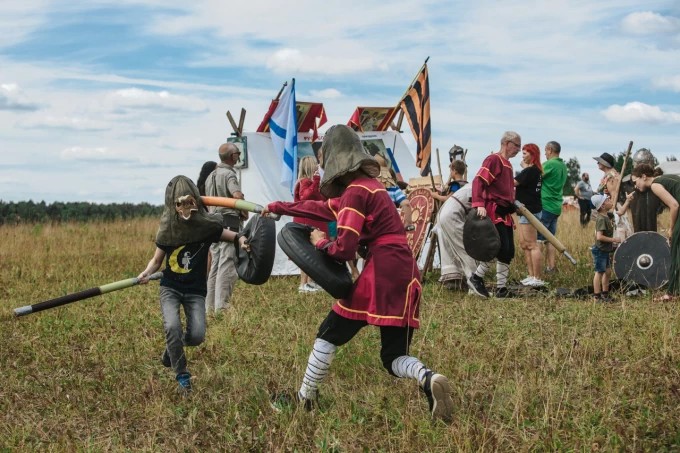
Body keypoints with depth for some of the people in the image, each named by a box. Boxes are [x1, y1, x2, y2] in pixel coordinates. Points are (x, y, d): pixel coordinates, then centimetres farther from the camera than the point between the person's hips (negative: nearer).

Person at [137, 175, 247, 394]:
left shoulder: (206, 225, -11)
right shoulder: (168, 229, -8)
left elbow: (226, 234, 5)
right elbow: (156, 260, 3)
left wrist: (240, 238, -18)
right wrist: (146, 273, -18)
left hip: (195, 291, 0)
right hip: (170, 288, 0)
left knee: (197, 335, -16)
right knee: (172, 327, -25)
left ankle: (172, 348, 20)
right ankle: (182, 376, -4)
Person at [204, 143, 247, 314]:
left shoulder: (211, 175, 17)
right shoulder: (229, 174, -11)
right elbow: (238, 196, -27)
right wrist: (245, 213, -12)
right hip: (229, 222, -9)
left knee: (216, 263, 13)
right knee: (227, 264, -8)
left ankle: (210, 304, 14)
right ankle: (221, 305, -11)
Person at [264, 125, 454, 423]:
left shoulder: (355, 191, -9)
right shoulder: (366, 184, 19)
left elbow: (344, 249, -14)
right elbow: (326, 209, 33)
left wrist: (320, 243, 7)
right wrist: (279, 207, 39)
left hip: (382, 272, -8)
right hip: (404, 274, 8)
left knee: (329, 336, 10)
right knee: (394, 358, 8)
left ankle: (305, 399, 19)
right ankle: (428, 379, -22)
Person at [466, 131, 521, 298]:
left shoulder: (507, 164, 19)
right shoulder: (493, 160, -9)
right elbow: (478, 181, -19)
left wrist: (514, 204, 17)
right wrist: (479, 204, -29)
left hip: (505, 214, 9)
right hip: (494, 211, -9)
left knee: (508, 251, 5)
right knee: (501, 248, -16)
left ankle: (501, 288, 9)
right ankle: (476, 277, -2)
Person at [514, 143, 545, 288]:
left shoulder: (529, 171, -16)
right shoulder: (536, 170, 14)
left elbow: (512, 183, -21)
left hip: (529, 210, -10)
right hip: (527, 210, 10)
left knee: (532, 244, -8)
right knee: (524, 243, 14)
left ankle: (537, 278, -8)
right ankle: (531, 276, 16)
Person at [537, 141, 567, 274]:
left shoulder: (549, 164, -13)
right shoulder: (563, 166, 14)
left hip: (545, 205, -8)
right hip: (556, 206, 8)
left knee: (537, 238, -5)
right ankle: (551, 267, 10)